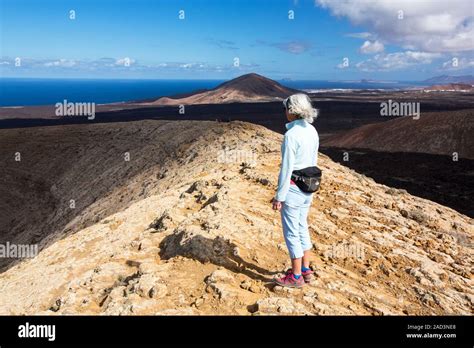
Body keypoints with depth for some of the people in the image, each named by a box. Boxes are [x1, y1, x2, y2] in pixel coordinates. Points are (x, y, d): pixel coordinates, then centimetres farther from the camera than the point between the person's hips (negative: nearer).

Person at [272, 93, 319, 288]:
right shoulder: (312, 131, 5)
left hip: (292, 188, -9)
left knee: (291, 231, 4)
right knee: (302, 228, 20)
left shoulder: (291, 135, -21)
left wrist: (279, 197, -14)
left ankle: (296, 277, 15)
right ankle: (305, 270, 31)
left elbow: (287, 168, -21)